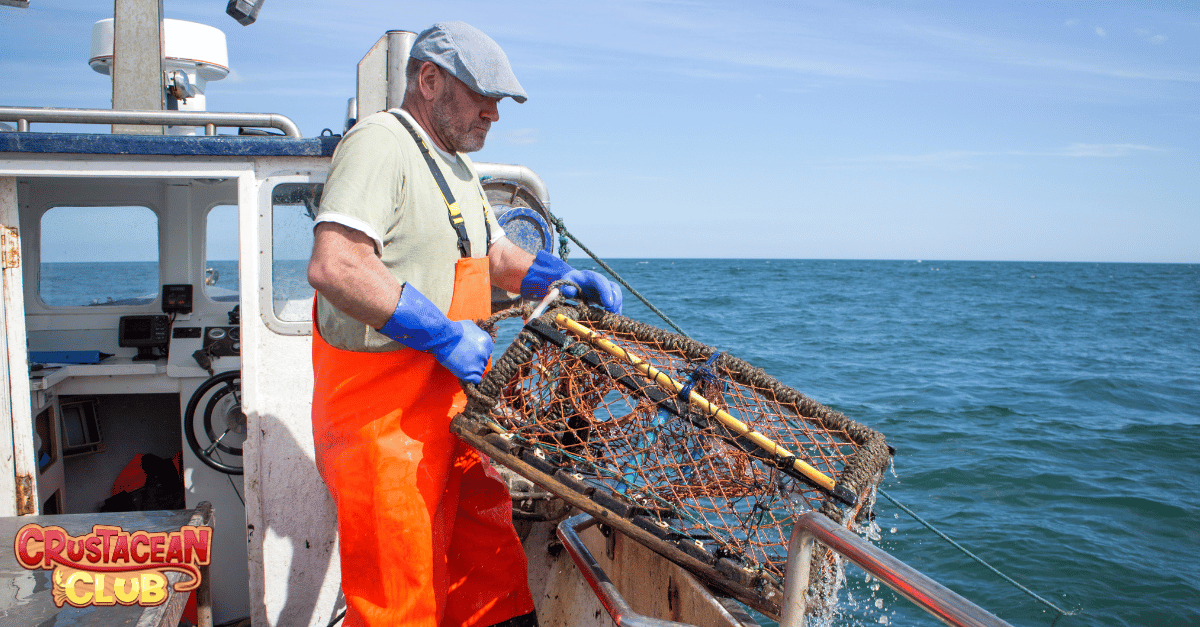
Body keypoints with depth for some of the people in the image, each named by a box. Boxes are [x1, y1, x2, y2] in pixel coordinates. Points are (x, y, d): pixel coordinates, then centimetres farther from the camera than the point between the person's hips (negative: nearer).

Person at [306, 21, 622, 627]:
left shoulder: (455, 166, 20)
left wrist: (564, 277, 9)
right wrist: (444, 333, -25)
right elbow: (333, 266, -27)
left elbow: (494, 254, 28)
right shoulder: (379, 143, -13)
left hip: (451, 405, 9)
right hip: (384, 415, -9)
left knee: (489, 570, 14)